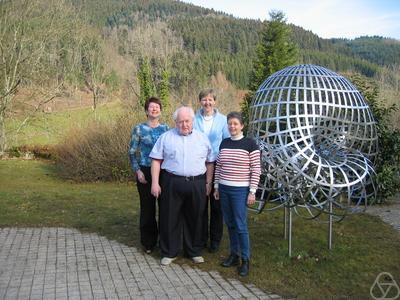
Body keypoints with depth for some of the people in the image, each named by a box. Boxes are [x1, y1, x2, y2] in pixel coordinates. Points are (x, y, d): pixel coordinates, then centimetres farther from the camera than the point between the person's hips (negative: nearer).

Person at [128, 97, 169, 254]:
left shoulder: (166, 128, 6)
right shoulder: (139, 129, -1)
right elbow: (132, 152, 1)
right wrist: (137, 171, -9)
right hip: (145, 172, -2)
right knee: (147, 207, 4)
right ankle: (148, 242, 18)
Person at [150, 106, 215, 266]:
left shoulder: (203, 138, 9)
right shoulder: (166, 137, 4)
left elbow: (210, 162, 12)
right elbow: (156, 161, 2)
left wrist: (208, 183, 6)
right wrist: (155, 183, -5)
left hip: (197, 184, 1)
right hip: (172, 183, -1)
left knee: (195, 219, 10)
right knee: (170, 218, 5)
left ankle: (194, 251, 26)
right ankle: (169, 253, 19)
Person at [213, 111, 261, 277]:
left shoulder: (250, 143, -8)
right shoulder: (224, 143, 8)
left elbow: (256, 169, -9)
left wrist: (252, 192, -11)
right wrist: (216, 187, 11)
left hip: (240, 190, -5)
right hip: (224, 189, 5)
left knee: (241, 225, -4)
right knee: (230, 224, 12)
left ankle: (245, 260, 9)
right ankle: (234, 255, 25)